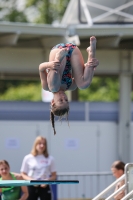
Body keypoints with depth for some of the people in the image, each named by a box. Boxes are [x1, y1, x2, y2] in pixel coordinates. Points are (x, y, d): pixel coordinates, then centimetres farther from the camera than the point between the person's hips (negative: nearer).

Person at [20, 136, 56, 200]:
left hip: (45, 187, 0)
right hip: (31, 187, 0)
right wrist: (31, 180, -14)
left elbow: (54, 176, 5)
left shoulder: (50, 159, 2)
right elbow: (23, 174, 5)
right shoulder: (28, 158, 1)